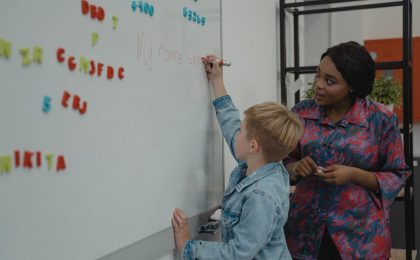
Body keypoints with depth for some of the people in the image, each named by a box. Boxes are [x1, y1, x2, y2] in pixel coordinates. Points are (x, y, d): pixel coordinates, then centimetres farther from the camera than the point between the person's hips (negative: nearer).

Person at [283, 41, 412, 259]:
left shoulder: (381, 119, -9)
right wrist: (296, 167, -13)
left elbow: (397, 176, -3)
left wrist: (354, 175, -18)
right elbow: (283, 163, 9)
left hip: (360, 231, -2)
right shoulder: (302, 113, -1)